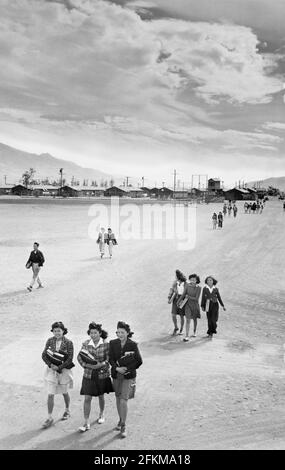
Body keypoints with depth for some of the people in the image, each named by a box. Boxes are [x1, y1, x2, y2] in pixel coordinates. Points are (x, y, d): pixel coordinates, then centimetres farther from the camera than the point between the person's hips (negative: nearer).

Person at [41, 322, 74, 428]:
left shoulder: (68, 343, -12)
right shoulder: (50, 341, -5)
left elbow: (70, 359, -14)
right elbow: (44, 355, -3)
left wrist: (59, 367, -20)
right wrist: (51, 365, -17)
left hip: (64, 370, -1)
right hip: (51, 370, 1)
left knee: (64, 393, 17)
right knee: (50, 395, -2)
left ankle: (67, 411, 41)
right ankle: (49, 418, 9)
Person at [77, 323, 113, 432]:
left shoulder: (106, 344, -12)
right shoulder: (86, 343, -6)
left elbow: (109, 359, -12)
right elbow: (79, 357, -1)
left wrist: (101, 365, -27)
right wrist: (87, 365, -16)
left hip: (102, 374, -1)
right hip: (89, 375, 1)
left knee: (101, 396, 18)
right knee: (87, 398, -2)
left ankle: (101, 414, 43)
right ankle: (86, 423, 6)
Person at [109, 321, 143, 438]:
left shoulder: (133, 345, -11)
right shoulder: (113, 343, -2)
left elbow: (139, 361, -5)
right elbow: (111, 359, 0)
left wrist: (127, 369, -9)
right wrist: (117, 368, -17)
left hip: (128, 376, -4)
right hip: (116, 375, 4)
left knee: (123, 400, -10)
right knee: (118, 398, 16)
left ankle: (123, 426, 3)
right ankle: (121, 419, 36)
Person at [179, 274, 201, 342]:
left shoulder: (198, 288, -13)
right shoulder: (187, 286, -11)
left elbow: (196, 299, -17)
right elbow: (184, 294, -2)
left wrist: (188, 297, -14)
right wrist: (181, 300, 2)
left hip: (195, 305, 1)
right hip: (188, 305, -1)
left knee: (195, 319, 19)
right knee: (188, 320, -11)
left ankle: (194, 331, 46)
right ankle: (187, 336, -12)